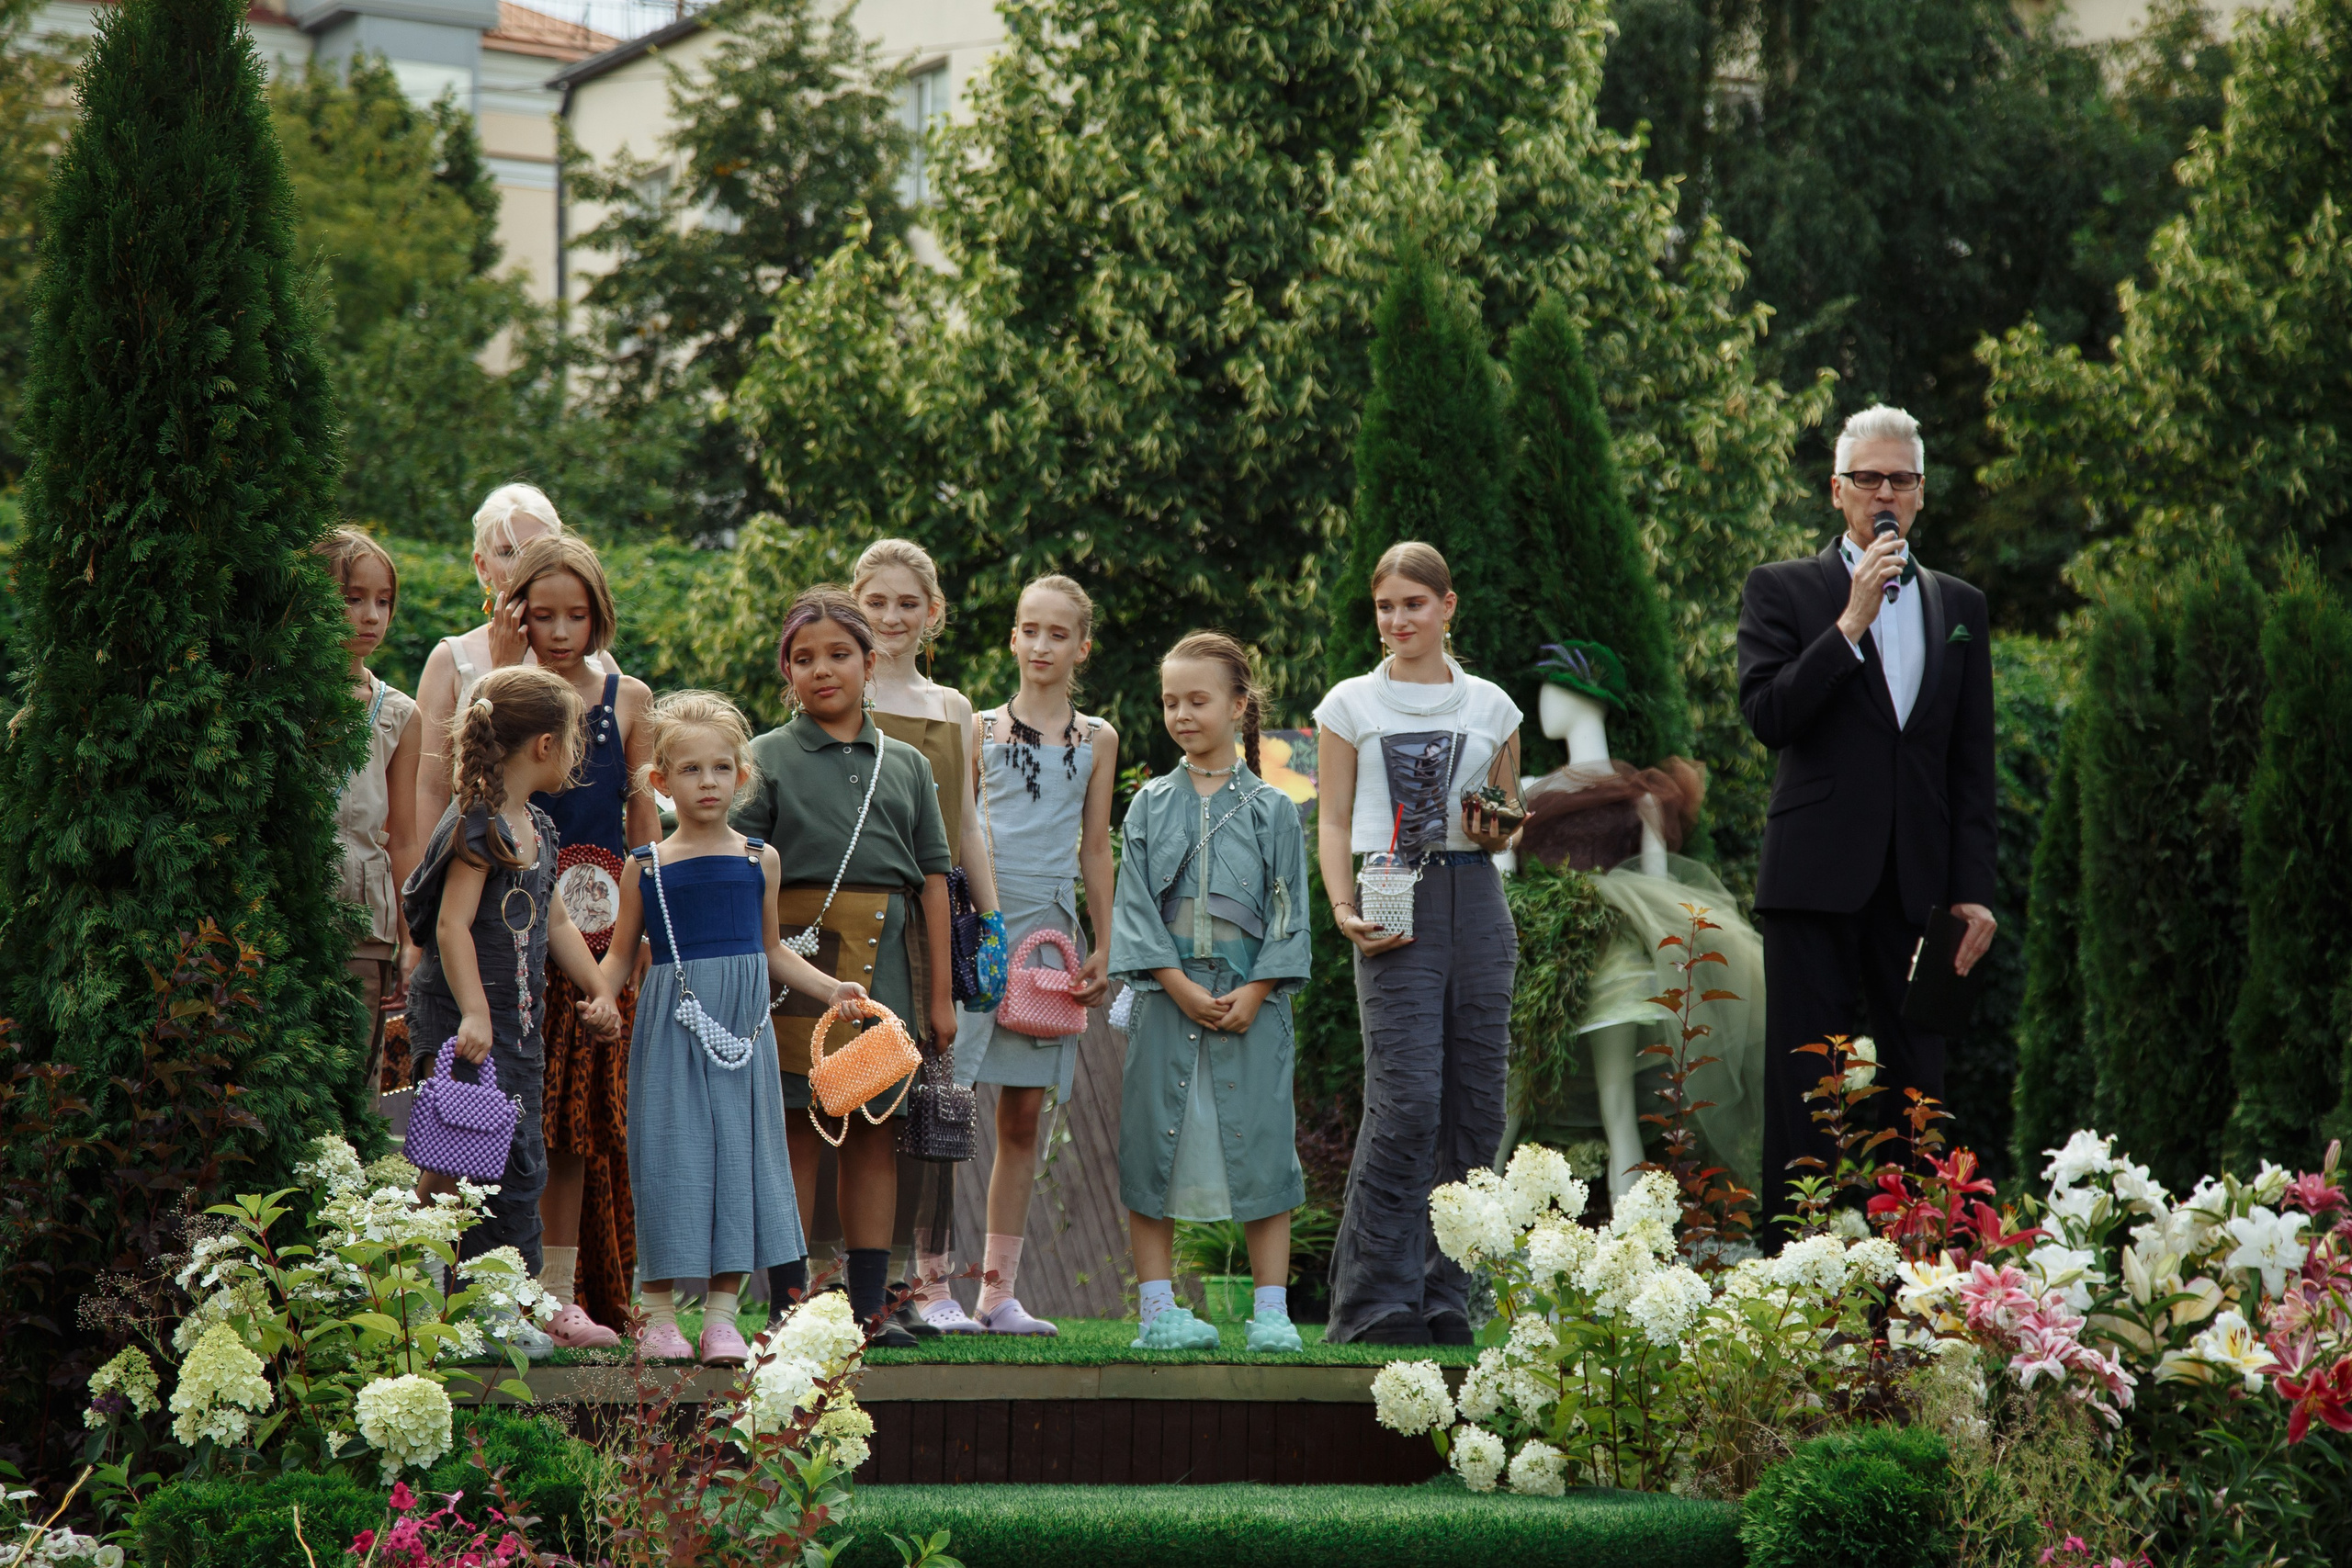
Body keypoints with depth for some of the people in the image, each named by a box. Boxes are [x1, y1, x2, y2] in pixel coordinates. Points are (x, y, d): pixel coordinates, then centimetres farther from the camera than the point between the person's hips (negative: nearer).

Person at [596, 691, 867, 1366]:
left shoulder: (759, 861, 8)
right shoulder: (646, 867, 3)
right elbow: (620, 954, 9)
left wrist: (829, 987, 8)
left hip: (741, 1027, 2)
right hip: (672, 1026, -2)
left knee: (739, 1150, 1)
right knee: (672, 1152, -3)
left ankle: (722, 1312, 8)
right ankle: (660, 1313, 6)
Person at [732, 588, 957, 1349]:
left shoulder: (906, 765, 15)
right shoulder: (768, 758, 5)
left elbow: (933, 879, 14)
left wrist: (940, 992, 10)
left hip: (888, 958, 3)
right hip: (801, 948, -3)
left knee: (876, 1131, 6)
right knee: (796, 1128, -3)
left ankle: (870, 1306, 10)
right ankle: (789, 1307, 1)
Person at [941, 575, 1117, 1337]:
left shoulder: (1096, 741, 12)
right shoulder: (981, 731, 5)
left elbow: (1094, 851, 14)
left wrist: (1103, 948, 10)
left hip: (1049, 930, 3)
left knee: (1025, 1115, 5)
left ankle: (999, 1291, 9)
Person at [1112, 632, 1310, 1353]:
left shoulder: (1270, 809, 5)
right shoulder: (1151, 805, 7)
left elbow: (1287, 912, 2)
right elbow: (1135, 907, 1)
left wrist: (1253, 994, -10)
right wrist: (1181, 987, -10)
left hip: (1250, 1002, -1)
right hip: (1166, 998, 1)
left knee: (1261, 1149, -2)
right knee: (1153, 1149, 0)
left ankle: (1271, 1312, 1)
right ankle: (1158, 1311, 6)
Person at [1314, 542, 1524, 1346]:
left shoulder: (1490, 706, 14)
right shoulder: (1352, 704, 8)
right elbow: (1333, 821, 7)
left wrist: (1497, 830, -2)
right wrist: (1344, 909, -7)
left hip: (1476, 902, 3)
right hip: (1395, 909, -3)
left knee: (1475, 1102, 0)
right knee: (1406, 1103, -14)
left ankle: (1444, 1298, 7)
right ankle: (1375, 1301, -9)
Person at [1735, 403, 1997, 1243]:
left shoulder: (1959, 606, 15)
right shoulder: (1783, 591, 5)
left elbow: (1973, 762, 12)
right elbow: (1766, 715, -9)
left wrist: (1974, 890, 4)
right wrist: (1851, 624, -14)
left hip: (1918, 886, 3)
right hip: (1817, 880, -3)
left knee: (1915, 1093, 2)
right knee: (1806, 1091, -3)